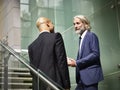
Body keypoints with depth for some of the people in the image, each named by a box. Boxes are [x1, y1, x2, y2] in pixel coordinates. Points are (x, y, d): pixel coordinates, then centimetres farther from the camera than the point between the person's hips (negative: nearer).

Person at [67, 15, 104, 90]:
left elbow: (95, 54, -17)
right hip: (82, 77, 8)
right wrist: (74, 61, -2)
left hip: (90, 74, -8)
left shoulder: (91, 35, -6)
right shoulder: (81, 38, 18)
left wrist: (77, 63, -18)